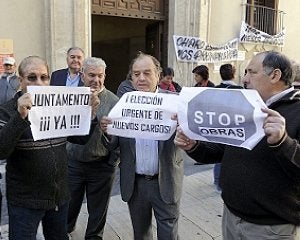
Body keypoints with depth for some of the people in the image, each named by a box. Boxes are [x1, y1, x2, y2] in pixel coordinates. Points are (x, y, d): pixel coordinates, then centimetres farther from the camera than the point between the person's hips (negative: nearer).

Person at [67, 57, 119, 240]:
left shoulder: (114, 101, -7)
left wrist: (113, 162, -8)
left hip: (102, 165, -2)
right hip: (73, 162, 2)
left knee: (98, 208, 14)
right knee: (69, 203, 19)